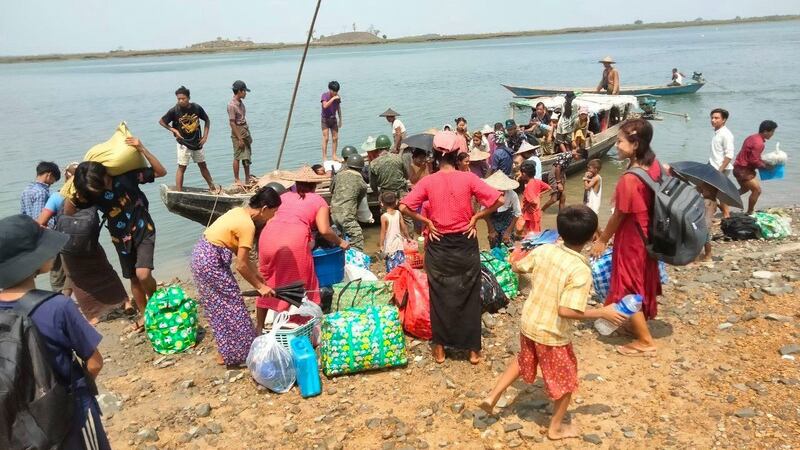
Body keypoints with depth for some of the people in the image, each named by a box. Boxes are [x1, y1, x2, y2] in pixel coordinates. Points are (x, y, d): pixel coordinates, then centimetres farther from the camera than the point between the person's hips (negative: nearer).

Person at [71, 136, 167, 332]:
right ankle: (145, 315, 33)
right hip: (121, 239, 4)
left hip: (144, 231, -4)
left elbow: (161, 172, -15)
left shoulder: (126, 176, -18)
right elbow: (68, 212, -8)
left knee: (143, 274, -22)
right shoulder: (90, 193, -9)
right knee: (134, 279, 14)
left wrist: (142, 149, -26)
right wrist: (72, 187, -19)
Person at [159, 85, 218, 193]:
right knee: (182, 167, -2)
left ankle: (212, 187, 29)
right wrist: (174, 130, -11)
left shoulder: (197, 108, -7)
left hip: (197, 142, 3)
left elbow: (207, 120, 7)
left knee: (203, 165, 16)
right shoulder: (174, 110, -13)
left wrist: (205, 136, 0)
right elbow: (161, 121, -1)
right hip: (184, 143, -3)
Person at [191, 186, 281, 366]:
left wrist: (258, 275, 16)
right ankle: (229, 354, 16)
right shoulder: (248, 225, -20)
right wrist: (260, 287, -6)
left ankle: (225, 352, 28)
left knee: (220, 306, 18)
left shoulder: (240, 212, 7)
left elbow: (240, 255, 14)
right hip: (211, 262, -9)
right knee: (230, 306, 4)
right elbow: (241, 265, -16)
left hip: (203, 255, 9)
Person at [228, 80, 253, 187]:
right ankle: (236, 180, 11)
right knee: (237, 157, 1)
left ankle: (247, 179, 22)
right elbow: (232, 123, -18)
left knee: (247, 156, 13)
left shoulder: (240, 102, 8)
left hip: (245, 131, 9)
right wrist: (239, 138, -19)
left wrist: (248, 135, 16)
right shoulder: (232, 105, -18)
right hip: (238, 133, -9)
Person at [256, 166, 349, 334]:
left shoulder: (284, 196, 26)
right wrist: (340, 242, 19)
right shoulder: (318, 201, 17)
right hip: (294, 240, -4)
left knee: (266, 285, 19)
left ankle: (258, 329, 31)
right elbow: (324, 230, 3)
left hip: (268, 236, 4)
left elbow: (269, 220, 18)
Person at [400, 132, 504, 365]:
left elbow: (404, 207, -13)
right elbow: (498, 200, -13)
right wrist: (476, 217, -4)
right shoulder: (468, 178, -8)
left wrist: (426, 221, -4)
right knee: (469, 297, 12)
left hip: (439, 246, 0)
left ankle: (440, 348, 22)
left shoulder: (428, 181, -7)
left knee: (439, 297, 13)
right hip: (465, 244, 0)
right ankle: (473, 350, 21)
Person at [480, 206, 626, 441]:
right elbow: (567, 311, -31)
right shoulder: (581, 271, -25)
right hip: (552, 334, -6)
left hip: (528, 324, 6)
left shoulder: (544, 250, -8)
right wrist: (603, 313, -20)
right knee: (565, 381, 18)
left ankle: (492, 397, 33)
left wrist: (521, 256, 27)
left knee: (523, 360, 33)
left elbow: (516, 267, 7)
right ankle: (556, 428, 35)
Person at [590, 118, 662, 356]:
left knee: (628, 290, 7)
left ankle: (645, 341, 17)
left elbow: (619, 215, -19)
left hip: (631, 240, -9)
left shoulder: (629, 179, -29)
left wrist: (602, 240, -6)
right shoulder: (654, 165, -5)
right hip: (647, 236, 9)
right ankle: (640, 324, 43)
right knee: (641, 283, 24)